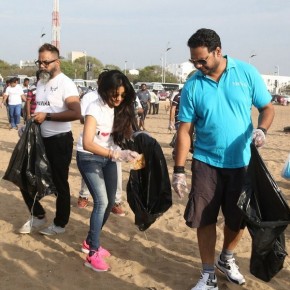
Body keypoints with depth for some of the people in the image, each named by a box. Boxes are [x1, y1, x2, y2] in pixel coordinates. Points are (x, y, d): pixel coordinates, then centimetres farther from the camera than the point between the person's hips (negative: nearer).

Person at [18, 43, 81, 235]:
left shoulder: (65, 83, -15)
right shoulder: (40, 82, 11)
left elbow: (76, 113, -28)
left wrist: (47, 116, -25)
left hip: (60, 141, -8)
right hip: (41, 139, 8)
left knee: (59, 183, 5)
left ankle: (60, 224, 23)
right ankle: (38, 216, 30)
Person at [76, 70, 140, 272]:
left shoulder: (122, 107, -5)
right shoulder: (96, 108, -23)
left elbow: (124, 133, -1)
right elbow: (87, 143, -33)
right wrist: (118, 155, -41)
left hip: (108, 157, 6)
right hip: (89, 157, -6)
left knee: (110, 202, 7)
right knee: (101, 202, -15)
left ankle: (90, 242, 26)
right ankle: (93, 254, -7)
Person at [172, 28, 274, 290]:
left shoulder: (247, 73, -6)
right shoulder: (192, 86, -6)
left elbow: (267, 107, 1)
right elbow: (185, 130, -5)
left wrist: (262, 129, -22)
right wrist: (179, 170, -9)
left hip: (242, 162, 1)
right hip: (206, 163, 0)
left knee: (238, 217, 13)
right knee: (205, 219, 3)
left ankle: (226, 260, 41)